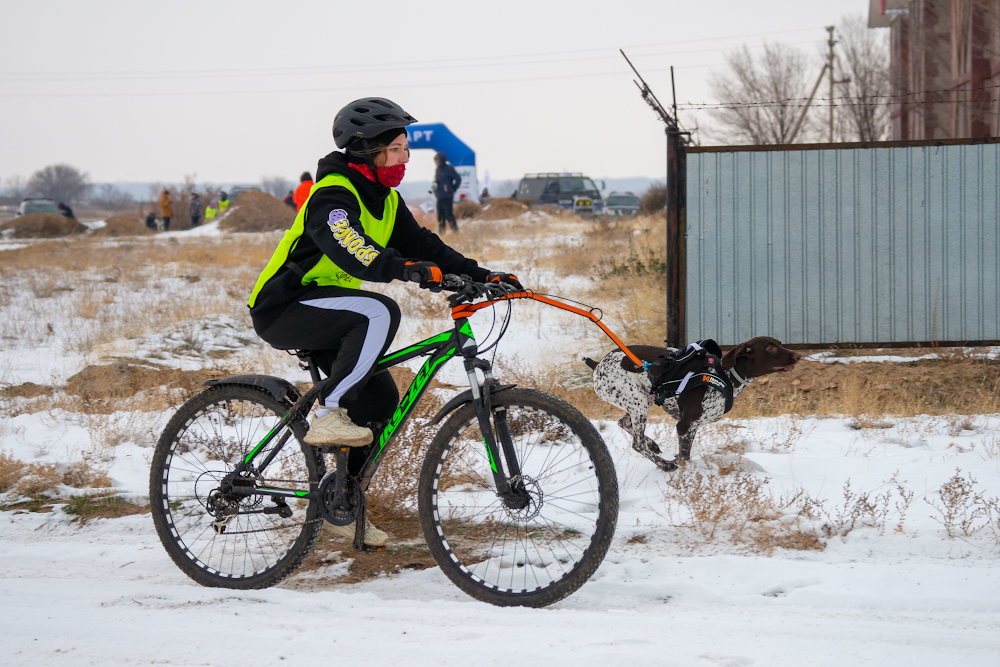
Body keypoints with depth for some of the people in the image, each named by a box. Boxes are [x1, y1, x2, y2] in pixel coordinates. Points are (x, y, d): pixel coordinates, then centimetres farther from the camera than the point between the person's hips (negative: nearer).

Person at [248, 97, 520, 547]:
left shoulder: (385, 200, 9)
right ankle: (328, 416, -28)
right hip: (281, 310, -9)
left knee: (380, 400, 3)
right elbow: (348, 247, -39)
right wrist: (406, 269, -54)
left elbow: (420, 244, 7)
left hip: (321, 312, 9)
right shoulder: (334, 195, -21)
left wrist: (479, 275, -6)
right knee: (379, 312, -31)